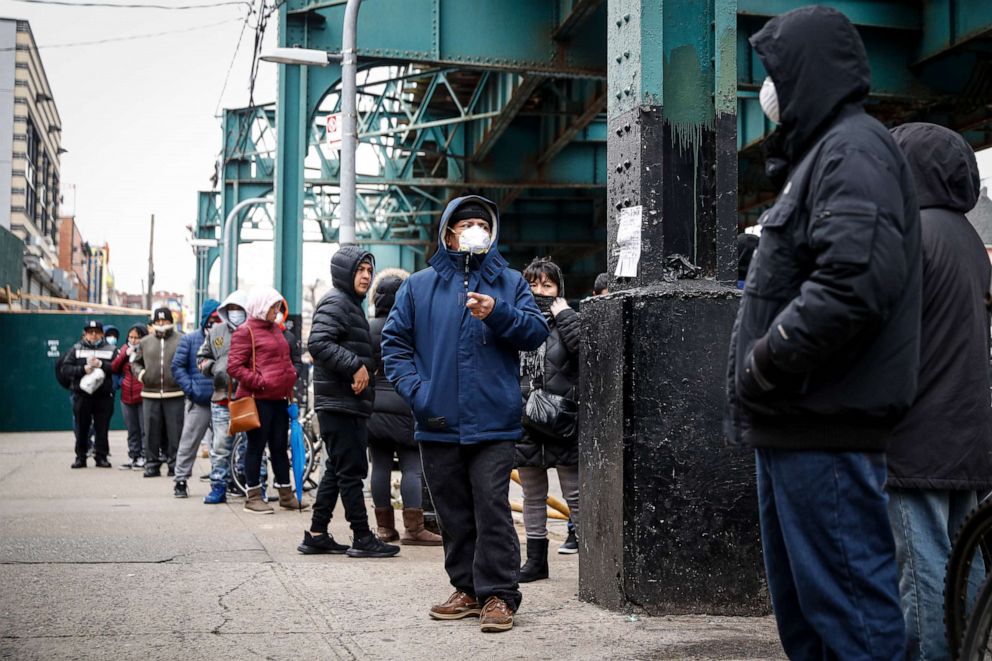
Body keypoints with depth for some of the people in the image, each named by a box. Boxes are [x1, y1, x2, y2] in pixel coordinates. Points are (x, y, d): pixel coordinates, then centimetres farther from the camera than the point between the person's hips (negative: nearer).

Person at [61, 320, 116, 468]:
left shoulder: (110, 349, 9)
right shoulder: (76, 349, 9)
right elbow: (65, 369, -1)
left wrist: (101, 364, -17)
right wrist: (83, 369, -14)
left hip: (103, 396, 0)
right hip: (82, 396, 0)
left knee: (102, 428, 1)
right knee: (81, 428, 6)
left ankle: (101, 456, 10)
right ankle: (80, 457, 14)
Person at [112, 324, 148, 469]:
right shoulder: (124, 349, 10)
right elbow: (114, 368, 5)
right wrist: (125, 354, -6)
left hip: (143, 396, -6)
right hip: (126, 396, 6)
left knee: (144, 429, 0)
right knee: (132, 430, 13)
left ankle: (144, 457, 5)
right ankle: (133, 456, 21)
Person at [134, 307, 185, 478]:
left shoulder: (181, 340, 3)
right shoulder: (145, 342, 12)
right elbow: (136, 362, 19)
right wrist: (140, 372, 0)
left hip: (175, 394, -2)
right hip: (150, 394, 3)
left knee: (175, 432, 0)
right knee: (151, 432, 5)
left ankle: (175, 465, 8)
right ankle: (152, 464, 12)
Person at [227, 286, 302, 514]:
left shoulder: (275, 329, 18)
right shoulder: (245, 332, -7)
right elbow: (234, 367, -13)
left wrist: (291, 378, 14)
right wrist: (259, 382, -19)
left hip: (279, 398, 8)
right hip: (258, 399, -8)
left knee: (280, 446, 12)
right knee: (257, 446, -1)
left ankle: (286, 494, 20)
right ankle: (253, 497, 7)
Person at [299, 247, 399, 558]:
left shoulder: (351, 305, 22)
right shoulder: (335, 303, -10)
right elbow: (317, 343, -24)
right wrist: (355, 365, -24)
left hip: (349, 404, 10)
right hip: (339, 403, -10)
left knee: (336, 470, 13)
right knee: (351, 470, -6)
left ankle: (316, 535, 17)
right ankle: (362, 538, -3)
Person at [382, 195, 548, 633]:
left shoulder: (509, 282, 10)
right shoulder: (420, 285, 10)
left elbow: (537, 333, 1)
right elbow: (395, 343, 8)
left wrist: (498, 313, -16)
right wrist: (417, 392, -5)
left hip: (493, 422, -2)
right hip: (438, 424, 2)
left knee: (492, 508, -6)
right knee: (454, 513, 10)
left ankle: (498, 594, -1)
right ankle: (468, 589, 20)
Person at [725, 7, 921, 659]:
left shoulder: (855, 149, -10)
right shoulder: (824, 152, 21)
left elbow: (852, 282, -25)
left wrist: (761, 368, -17)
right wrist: (760, 383, 13)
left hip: (825, 430, -10)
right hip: (798, 425, 10)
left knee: (846, 604, -6)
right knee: (800, 604, 16)